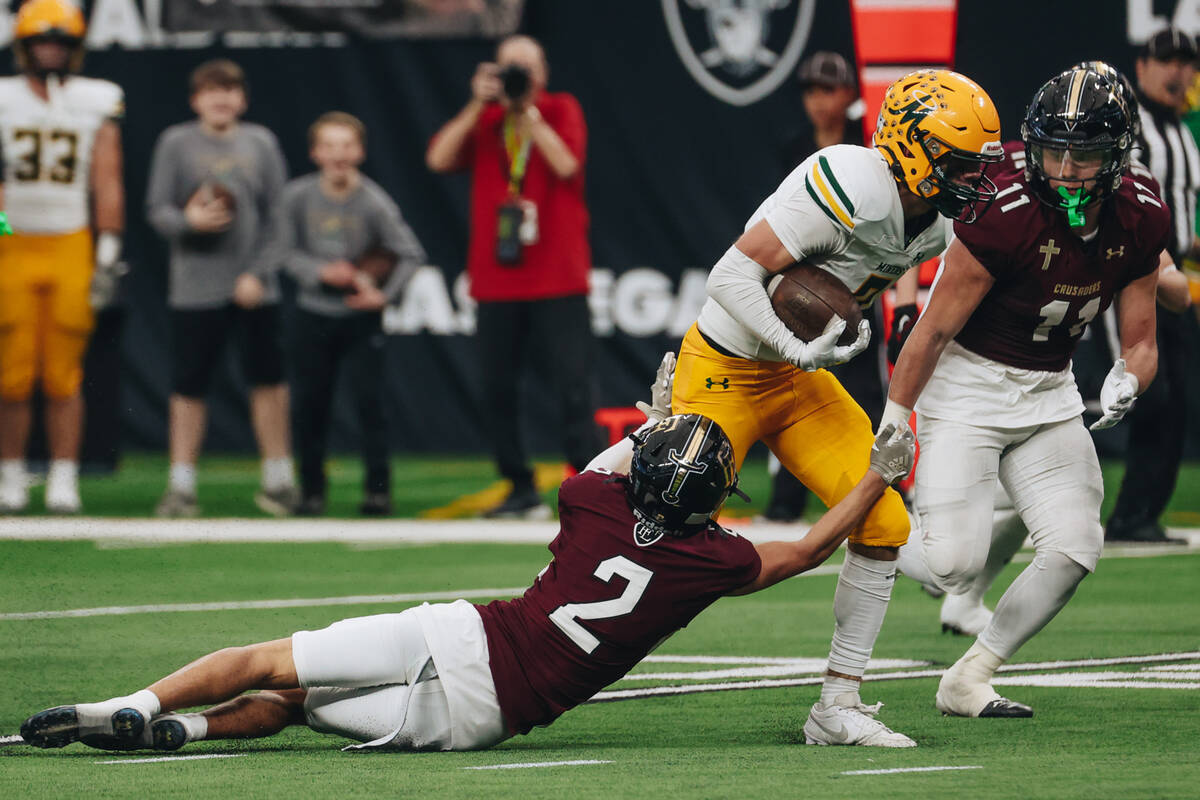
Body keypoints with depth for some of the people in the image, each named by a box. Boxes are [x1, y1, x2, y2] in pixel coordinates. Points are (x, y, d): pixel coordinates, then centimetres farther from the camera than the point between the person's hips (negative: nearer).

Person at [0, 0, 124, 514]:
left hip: (71, 248, 0)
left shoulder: (97, 104, 6)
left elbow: (107, 183, 4)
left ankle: (64, 481, 4)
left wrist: (108, 253, -2)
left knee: (64, 375, -1)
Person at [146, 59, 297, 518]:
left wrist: (258, 273, -4)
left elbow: (279, 216, 6)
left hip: (254, 289, 1)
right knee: (188, 386, -1)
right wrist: (189, 221, -19)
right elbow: (157, 210, 3)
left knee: (268, 381, 1)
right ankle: (181, 485, 7)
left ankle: (278, 480, 11)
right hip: (194, 287, -1)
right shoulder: (176, 143, 4)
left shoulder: (260, 143, 8)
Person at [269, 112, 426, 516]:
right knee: (310, 405, 5)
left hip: (361, 317, -2)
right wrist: (320, 272, -16)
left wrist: (384, 294, -19)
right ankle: (312, 491, 17)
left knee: (369, 400, -8)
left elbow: (411, 255, -10)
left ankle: (378, 489, 1)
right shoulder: (297, 196, -10)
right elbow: (282, 251, -2)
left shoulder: (374, 203, -16)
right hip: (313, 315, 2)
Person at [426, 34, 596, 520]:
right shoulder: (482, 121, 12)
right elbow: (439, 159, -4)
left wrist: (528, 111, -13)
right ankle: (522, 491, 12)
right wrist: (478, 106, -11)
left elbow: (566, 164, -13)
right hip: (496, 281, 3)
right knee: (497, 389, 4)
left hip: (557, 280, -3)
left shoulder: (561, 110, 5)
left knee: (572, 386, -10)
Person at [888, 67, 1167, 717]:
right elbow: (935, 329, -17)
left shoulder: (1140, 220, -8)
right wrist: (892, 426, -13)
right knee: (953, 564, -16)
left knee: (1074, 548, -6)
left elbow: (1140, 342, 2)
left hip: (1050, 392, 6)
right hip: (968, 382, -6)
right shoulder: (1005, 216, -26)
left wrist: (1125, 383, -22)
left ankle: (969, 679, 11)